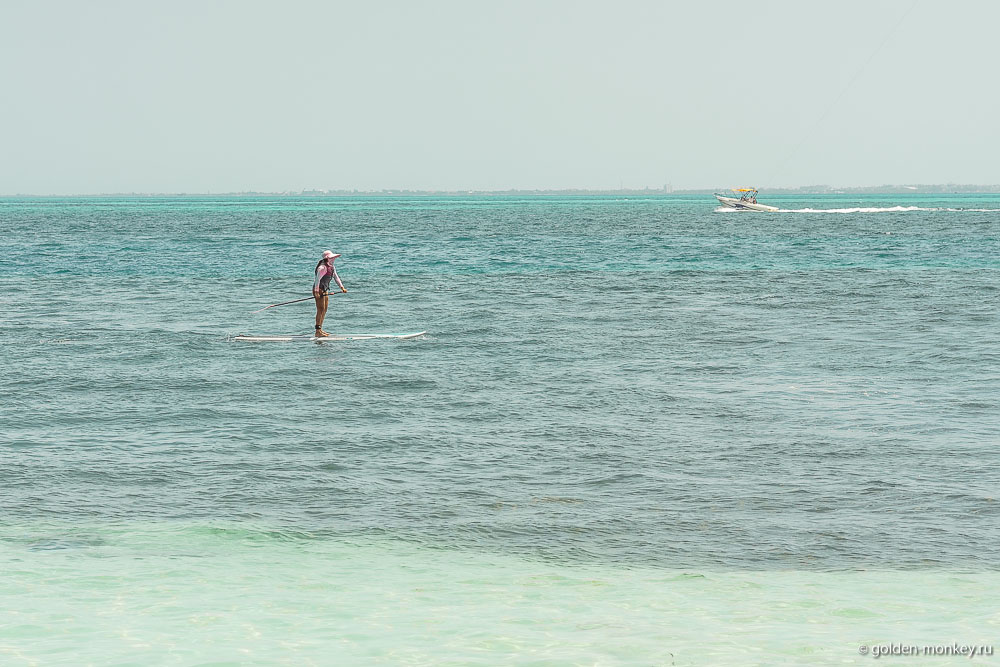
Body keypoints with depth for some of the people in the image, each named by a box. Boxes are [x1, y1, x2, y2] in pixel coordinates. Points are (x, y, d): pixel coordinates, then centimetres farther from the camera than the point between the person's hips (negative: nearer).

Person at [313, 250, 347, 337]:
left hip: (325, 290, 10)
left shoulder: (331, 267, 12)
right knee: (320, 309, -10)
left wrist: (342, 287, 6)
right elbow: (317, 279, -24)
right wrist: (316, 291, -30)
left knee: (324, 310, 12)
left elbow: (336, 277, 17)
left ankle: (320, 329, 18)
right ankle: (318, 331, -11)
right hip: (319, 289, -10)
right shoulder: (323, 267, -18)